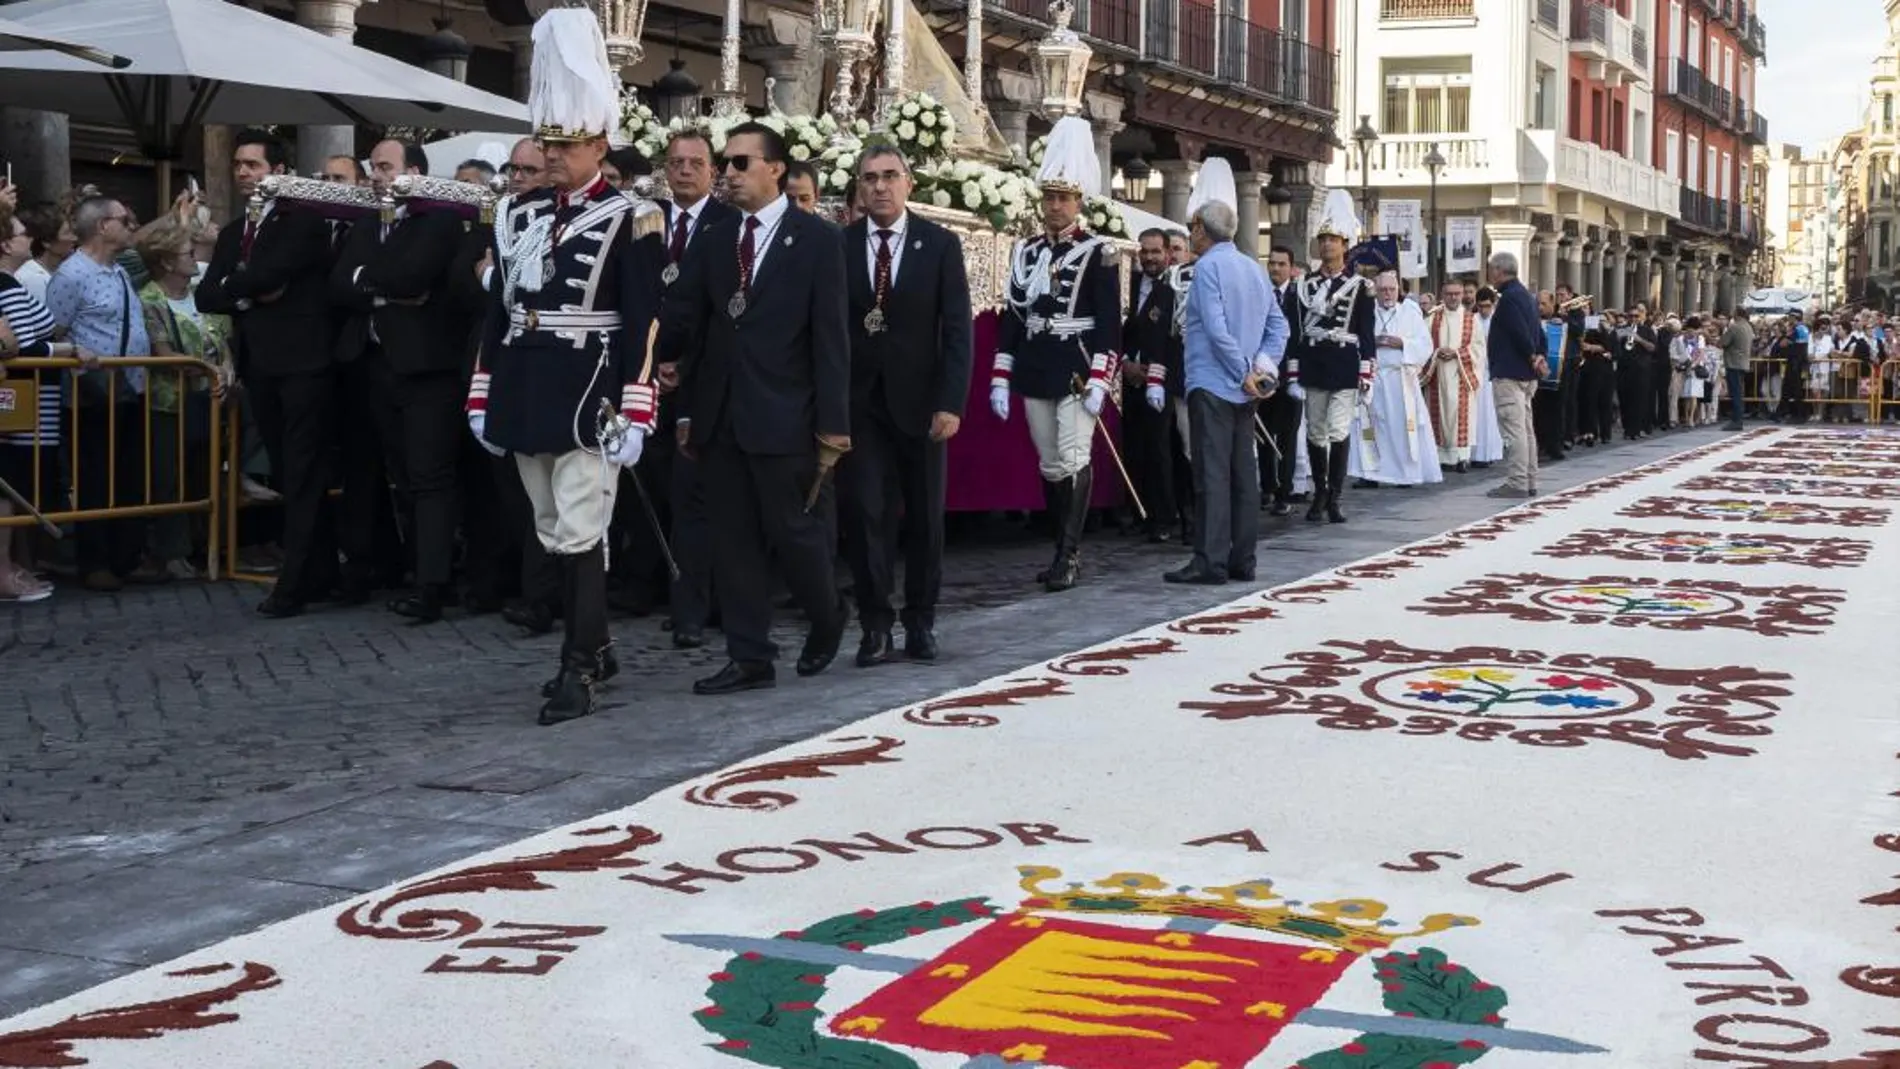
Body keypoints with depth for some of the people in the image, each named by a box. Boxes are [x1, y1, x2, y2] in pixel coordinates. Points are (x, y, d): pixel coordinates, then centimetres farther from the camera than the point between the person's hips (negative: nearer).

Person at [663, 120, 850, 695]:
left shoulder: (818, 239, -2)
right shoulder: (715, 240, 11)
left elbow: (830, 336, -6)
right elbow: (685, 321, 7)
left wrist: (833, 422, -11)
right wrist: (687, 410, -3)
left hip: (783, 415, -5)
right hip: (720, 414, 5)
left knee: (792, 532, 1)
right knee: (733, 538, 5)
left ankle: (828, 615, 29)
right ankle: (749, 656, 11)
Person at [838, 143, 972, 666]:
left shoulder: (940, 244, 1)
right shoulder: (839, 245, 2)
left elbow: (957, 328, -2)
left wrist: (950, 403, -11)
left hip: (918, 399, 0)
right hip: (858, 400, 0)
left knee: (924, 515, 8)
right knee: (865, 510, -6)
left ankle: (921, 621, 19)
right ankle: (875, 624, 0)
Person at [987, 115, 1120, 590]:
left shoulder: (1097, 252, -3)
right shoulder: (1025, 251, 10)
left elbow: (1109, 323, -7)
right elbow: (1011, 317, 10)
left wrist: (1098, 380, -15)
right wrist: (1000, 379, 5)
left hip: (1076, 369, -5)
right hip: (1035, 372, 5)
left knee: (1074, 459, -9)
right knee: (1049, 465, 9)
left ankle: (1069, 554, -6)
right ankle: (1067, 549, 17)